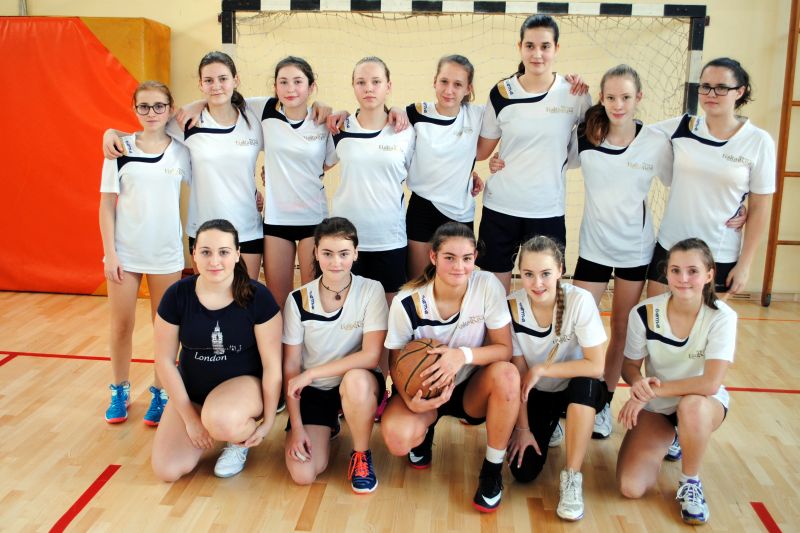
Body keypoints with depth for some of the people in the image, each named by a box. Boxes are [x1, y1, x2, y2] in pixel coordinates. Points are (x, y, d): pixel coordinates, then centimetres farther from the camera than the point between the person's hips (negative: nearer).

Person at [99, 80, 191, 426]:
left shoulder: (181, 152, 0)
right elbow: (107, 205, -1)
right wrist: (109, 253, -6)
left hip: (166, 254, 0)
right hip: (125, 252, 0)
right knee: (121, 326, 9)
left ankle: (160, 393, 25)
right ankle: (120, 392, 28)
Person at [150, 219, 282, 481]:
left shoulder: (258, 297, -17)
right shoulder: (177, 295, -12)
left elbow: (272, 364, -11)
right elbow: (165, 360, -4)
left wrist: (268, 421, -8)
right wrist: (190, 418, -5)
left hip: (244, 382, -3)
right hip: (192, 388, 4)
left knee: (221, 421, -38)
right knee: (167, 470, -11)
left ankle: (241, 438, 0)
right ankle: (210, 426, 19)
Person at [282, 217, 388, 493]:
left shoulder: (371, 291, -13)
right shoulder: (299, 300, -8)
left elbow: (371, 356, -21)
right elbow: (291, 366, -5)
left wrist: (312, 373, -23)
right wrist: (296, 427, -10)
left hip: (360, 384, -2)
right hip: (313, 391, 2)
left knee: (356, 381, -38)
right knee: (303, 474, -15)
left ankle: (361, 455, -9)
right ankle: (326, 427, 20)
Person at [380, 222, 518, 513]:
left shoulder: (488, 286, -18)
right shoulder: (406, 303, -19)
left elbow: (505, 348, -15)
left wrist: (464, 355, -35)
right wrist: (411, 400, -30)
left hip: (471, 389, 1)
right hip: (424, 389, 0)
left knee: (507, 375, -33)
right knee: (397, 438, -31)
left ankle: (492, 469, -10)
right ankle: (424, 431, 11)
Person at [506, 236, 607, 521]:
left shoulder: (580, 300, -24)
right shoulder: (513, 306, -17)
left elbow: (596, 366, -25)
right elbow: (518, 373, -10)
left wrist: (541, 369, -25)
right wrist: (522, 427, -8)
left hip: (579, 392, -2)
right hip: (536, 394, 2)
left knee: (585, 382, -37)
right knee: (523, 471, -12)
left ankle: (572, 477, -19)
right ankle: (548, 428, 23)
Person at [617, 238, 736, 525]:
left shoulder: (722, 317, -22)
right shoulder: (644, 313, -17)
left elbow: (711, 383, -31)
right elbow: (630, 366, -6)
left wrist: (652, 390, -29)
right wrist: (639, 383, -29)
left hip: (704, 404, -2)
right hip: (655, 407, 2)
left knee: (692, 407, -41)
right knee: (630, 487, -14)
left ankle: (690, 482, -9)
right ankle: (668, 440, 20)